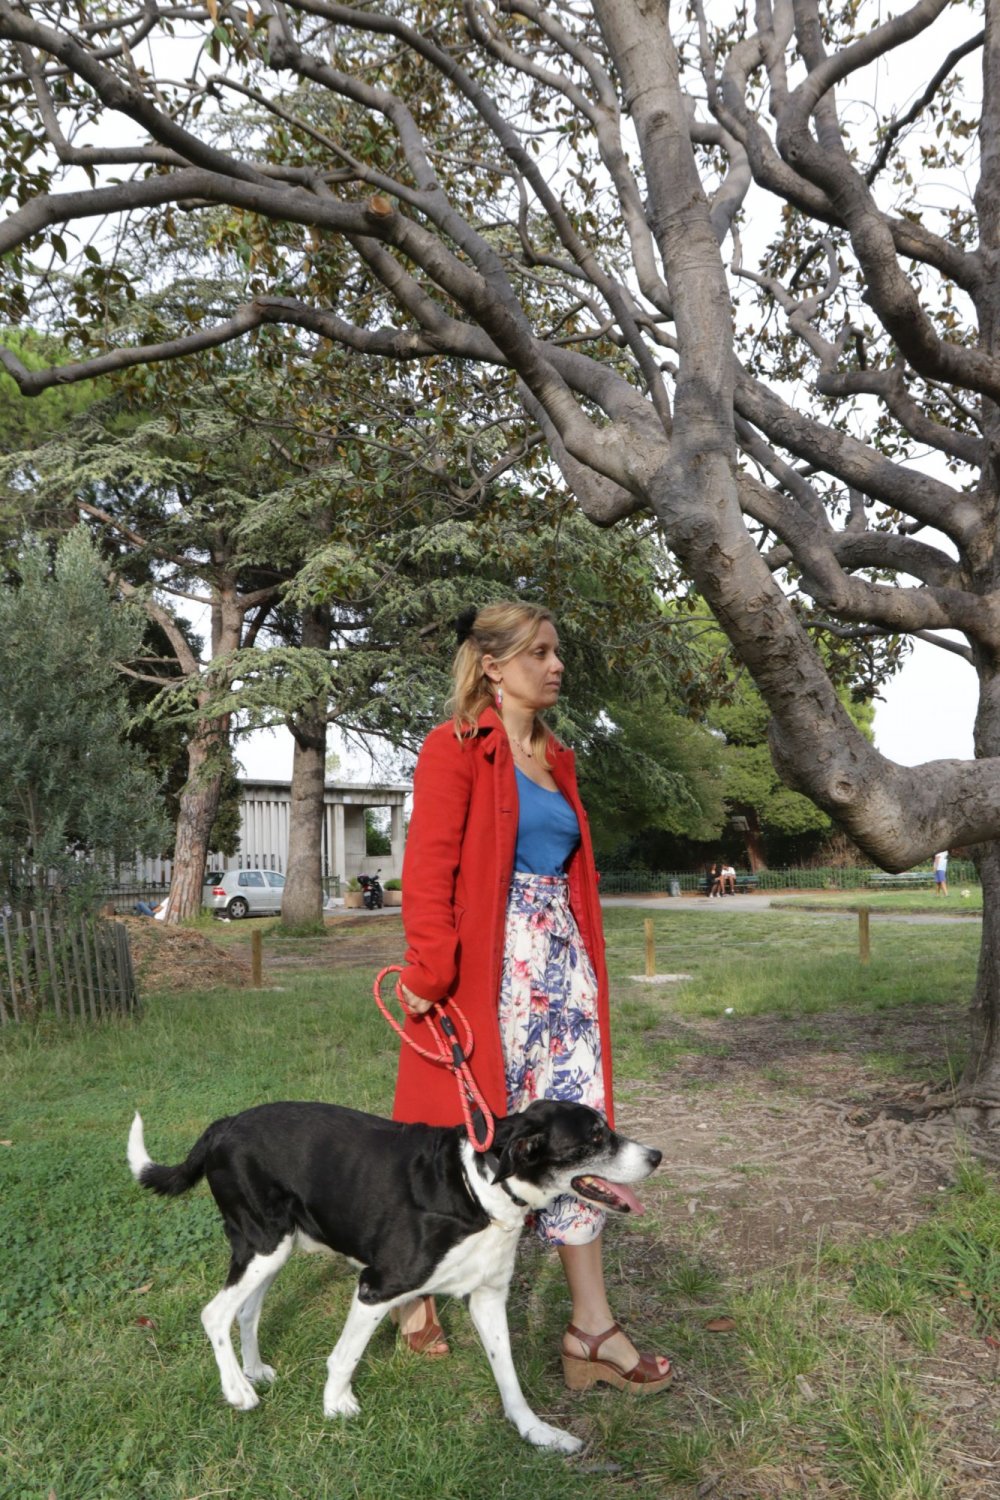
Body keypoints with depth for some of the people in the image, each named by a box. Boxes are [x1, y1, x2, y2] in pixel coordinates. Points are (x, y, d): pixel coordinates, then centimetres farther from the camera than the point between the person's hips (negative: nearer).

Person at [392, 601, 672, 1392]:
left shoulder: (554, 757, 15)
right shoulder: (455, 748, -8)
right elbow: (428, 873, -14)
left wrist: (584, 961, 15)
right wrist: (430, 976, -19)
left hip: (561, 963, 7)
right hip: (489, 967, -7)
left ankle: (592, 1329, 18)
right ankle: (417, 1284, 34)